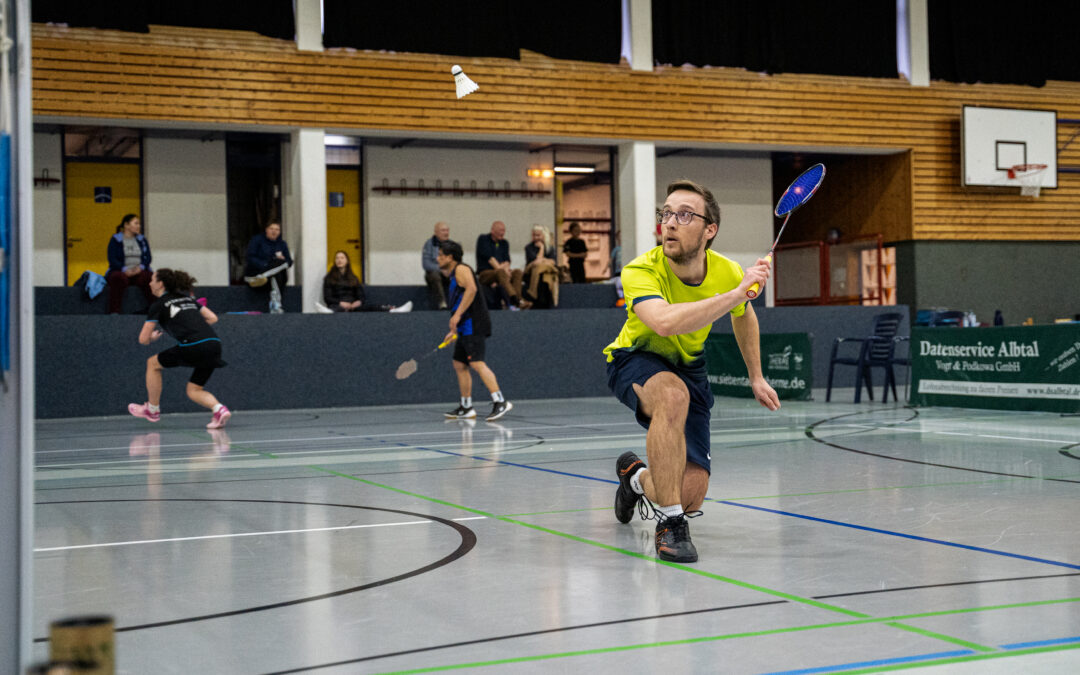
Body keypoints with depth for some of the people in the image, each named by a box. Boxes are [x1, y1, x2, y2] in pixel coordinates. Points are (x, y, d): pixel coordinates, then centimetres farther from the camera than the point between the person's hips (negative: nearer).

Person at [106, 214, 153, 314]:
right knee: (118, 278, -39)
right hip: (121, 271, -2)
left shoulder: (142, 240, 18)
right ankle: (114, 312, -41)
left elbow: (148, 257, 7)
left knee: (151, 277, -32)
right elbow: (112, 259, -3)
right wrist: (125, 270, -20)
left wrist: (141, 267, -15)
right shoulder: (115, 240, 7)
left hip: (139, 271, 3)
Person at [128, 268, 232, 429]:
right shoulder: (188, 298, 25)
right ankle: (219, 409, -10)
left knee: (152, 363, 20)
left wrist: (152, 337, 28)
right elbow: (213, 318, 23)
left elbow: (143, 339, 6)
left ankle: (152, 410, 28)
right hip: (214, 344, 6)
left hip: (192, 347, -6)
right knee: (194, 390, 18)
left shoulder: (158, 305, 8)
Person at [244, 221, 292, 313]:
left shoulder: (282, 244, 18)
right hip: (255, 270, -4)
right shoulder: (257, 239, 4)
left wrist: (283, 260, -13)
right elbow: (250, 258, -8)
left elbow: (289, 262, 10)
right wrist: (264, 265, -22)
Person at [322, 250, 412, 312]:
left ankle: (393, 311, -54)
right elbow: (327, 298, 2)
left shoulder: (353, 278, 24)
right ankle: (328, 312, -81)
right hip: (337, 305, -3)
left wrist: (359, 302, -9)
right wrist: (340, 303, -18)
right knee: (335, 308, -42)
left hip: (353, 306, 3)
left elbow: (361, 296, 17)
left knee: (369, 307, -28)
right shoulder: (329, 278, 13)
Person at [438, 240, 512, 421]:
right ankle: (466, 408, 15)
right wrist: (454, 331, 27)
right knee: (459, 365, 11)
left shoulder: (461, 269, -6)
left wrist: (457, 315, -26)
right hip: (466, 329, 10)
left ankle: (500, 402, -23)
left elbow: (471, 289, -23)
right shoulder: (454, 276, 24)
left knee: (477, 363, -18)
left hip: (473, 325, -10)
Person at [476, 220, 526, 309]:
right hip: (484, 274, -6)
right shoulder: (483, 239, 3)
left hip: (500, 272, 6)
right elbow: (488, 256, -10)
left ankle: (517, 299, -42)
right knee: (501, 272, -37)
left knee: (517, 272, -22)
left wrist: (506, 267, -16)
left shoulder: (504, 243, 19)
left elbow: (507, 259, 7)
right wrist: (499, 268, -20)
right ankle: (513, 300, -58)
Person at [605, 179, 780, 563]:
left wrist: (756, 377, 16)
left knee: (690, 498, -4)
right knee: (673, 394, -42)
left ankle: (637, 476, 33)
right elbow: (666, 321, -52)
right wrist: (734, 293, -51)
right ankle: (669, 525, -28)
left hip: (688, 368, 4)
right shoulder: (640, 272, -30)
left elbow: (744, 317, 9)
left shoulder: (728, 273, -16)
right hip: (635, 361, -4)